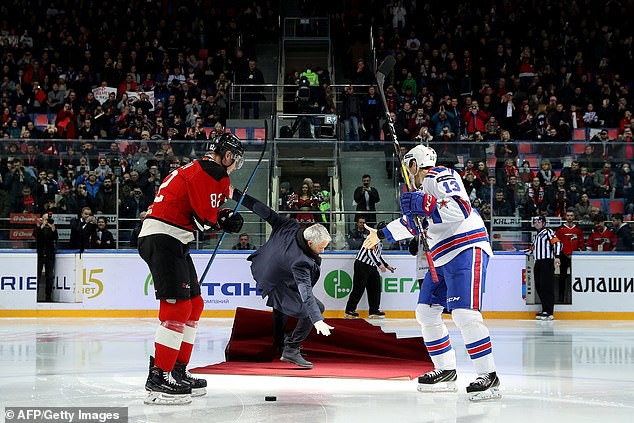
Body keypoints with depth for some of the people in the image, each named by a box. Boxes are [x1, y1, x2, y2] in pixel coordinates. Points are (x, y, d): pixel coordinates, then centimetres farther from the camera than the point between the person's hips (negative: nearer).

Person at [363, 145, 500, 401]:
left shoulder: (441, 177, -10)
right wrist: (382, 233, 45)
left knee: (464, 314, -21)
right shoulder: (423, 187, 22)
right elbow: (412, 223, 36)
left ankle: (488, 377, -18)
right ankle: (445, 372, 17)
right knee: (427, 312, 10)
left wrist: (424, 205, -28)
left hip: (466, 250, -11)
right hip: (442, 258, 11)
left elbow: (459, 211, -25)